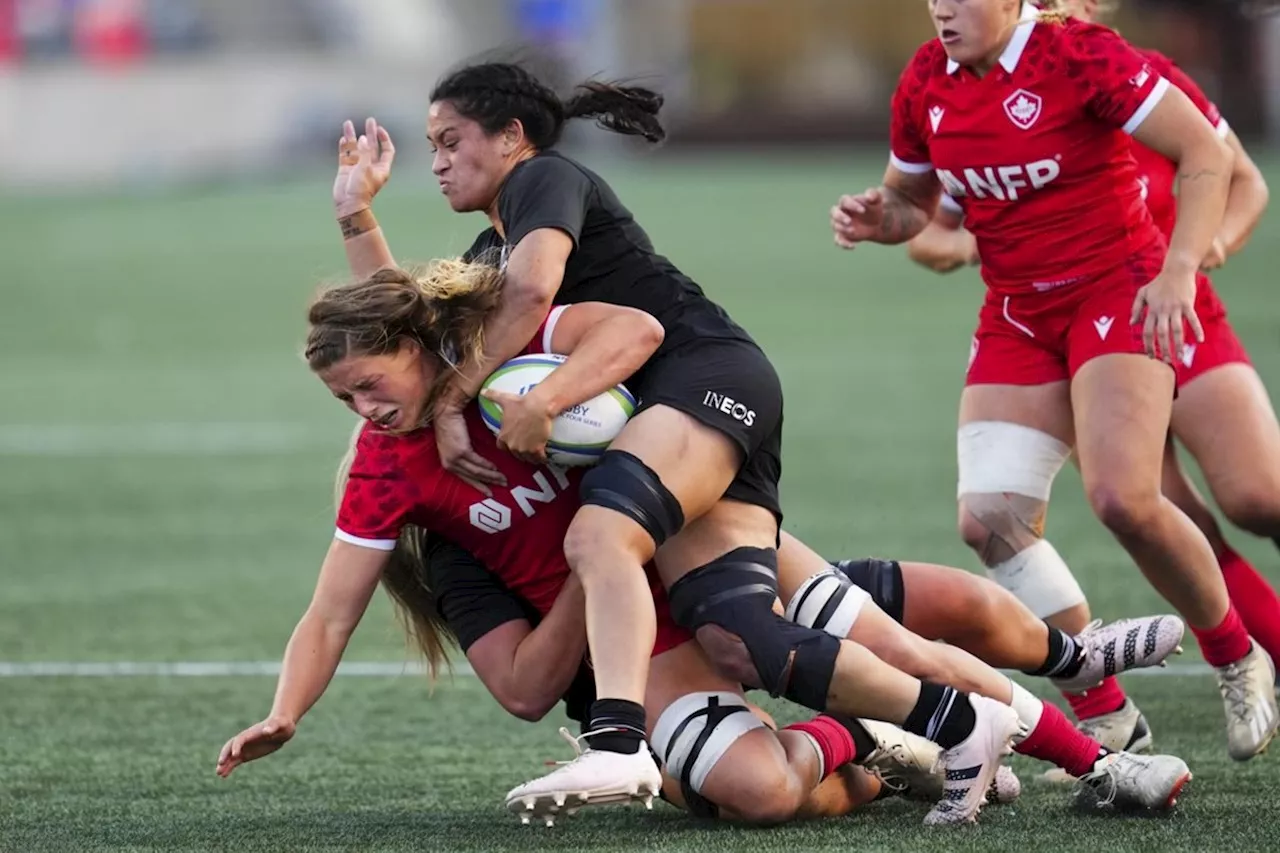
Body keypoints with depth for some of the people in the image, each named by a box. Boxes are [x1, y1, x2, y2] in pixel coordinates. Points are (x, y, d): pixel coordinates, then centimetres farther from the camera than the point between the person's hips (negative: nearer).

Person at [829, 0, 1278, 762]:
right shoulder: (925, 86, 2)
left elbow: (1206, 154, -13)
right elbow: (913, 199, 19)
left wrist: (1178, 270, -23)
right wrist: (878, 219, -5)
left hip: (1116, 292, -6)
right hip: (1018, 317, 6)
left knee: (1124, 498, -23)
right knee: (991, 517, -11)